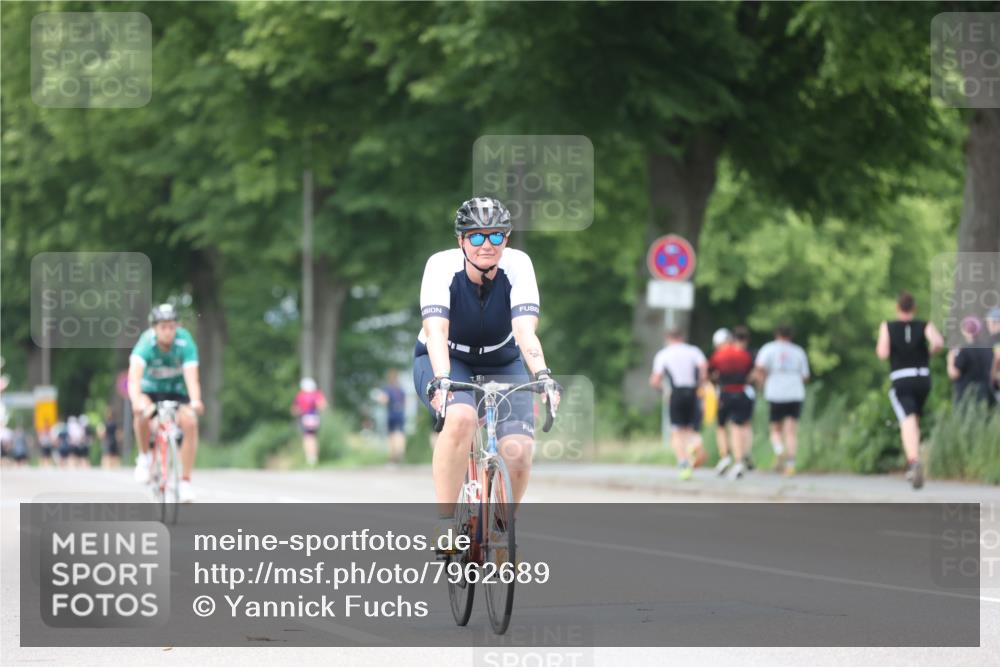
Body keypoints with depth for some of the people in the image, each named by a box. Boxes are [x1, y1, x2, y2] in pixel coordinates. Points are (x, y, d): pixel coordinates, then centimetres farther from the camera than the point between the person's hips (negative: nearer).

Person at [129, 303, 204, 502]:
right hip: (151, 390, -1)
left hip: (177, 391, 1)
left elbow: (191, 374, -36)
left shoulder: (185, 342, -24)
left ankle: (185, 480, -17)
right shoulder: (146, 344, -26)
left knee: (190, 422, -27)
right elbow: (134, 375, -41)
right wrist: (136, 401, -60)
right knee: (142, 411, -34)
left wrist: (195, 400, -55)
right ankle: (144, 457, -9)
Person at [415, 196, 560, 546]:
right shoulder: (442, 265, -24)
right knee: (461, 418, -36)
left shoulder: (518, 265, -21)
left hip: (501, 363, 2)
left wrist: (542, 375, -49)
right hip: (445, 361, -2)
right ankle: (444, 521, -24)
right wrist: (440, 380, -52)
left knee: (518, 452, -21)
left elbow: (525, 329, -32)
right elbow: (436, 329, -35)